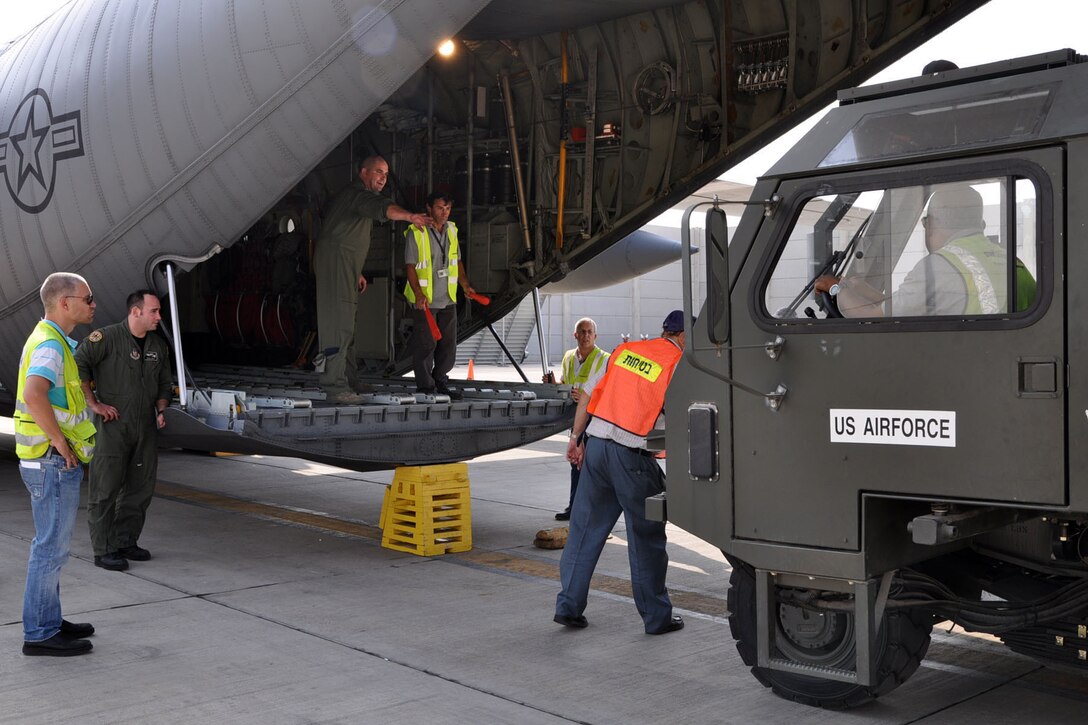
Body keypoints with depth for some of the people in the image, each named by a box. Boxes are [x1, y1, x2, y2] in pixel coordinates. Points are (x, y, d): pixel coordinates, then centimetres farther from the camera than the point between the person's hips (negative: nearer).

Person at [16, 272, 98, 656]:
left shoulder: (51, 340, 14)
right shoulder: (50, 344, -19)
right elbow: (34, 395, -37)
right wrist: (59, 440, -26)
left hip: (56, 462, 10)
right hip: (54, 463, -10)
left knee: (51, 544, 17)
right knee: (51, 547, -3)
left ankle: (48, 621, 27)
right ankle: (40, 634, 5)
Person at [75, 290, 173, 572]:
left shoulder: (158, 346, 13)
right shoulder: (106, 338, -9)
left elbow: (164, 384, 22)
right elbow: (78, 366, -15)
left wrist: (160, 410, 6)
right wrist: (94, 404, -15)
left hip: (145, 427, 7)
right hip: (113, 425, -7)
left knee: (141, 487, 10)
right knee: (106, 488, -2)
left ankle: (126, 543, 23)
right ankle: (104, 550, 4)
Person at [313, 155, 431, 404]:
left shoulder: (360, 195, 24)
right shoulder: (357, 194, -11)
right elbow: (382, 207, -35)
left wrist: (357, 273, 31)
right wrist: (410, 216, -52)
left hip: (344, 267, 11)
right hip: (335, 262, -11)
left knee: (345, 325, 15)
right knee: (339, 323, -16)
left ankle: (347, 379, 23)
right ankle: (334, 385, -19)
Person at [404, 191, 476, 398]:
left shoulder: (452, 230, 10)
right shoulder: (416, 233, -10)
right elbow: (410, 266, -11)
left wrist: (465, 285, 6)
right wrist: (419, 295, -20)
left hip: (448, 299, 6)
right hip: (424, 301, -6)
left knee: (448, 344, 10)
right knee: (425, 344, -2)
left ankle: (440, 382, 23)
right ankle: (425, 386, 8)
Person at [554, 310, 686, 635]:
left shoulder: (625, 350, 12)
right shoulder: (677, 365, -4)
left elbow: (587, 396, 13)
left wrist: (576, 438, 18)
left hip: (596, 443, 5)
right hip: (631, 454, -5)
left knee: (585, 528, 13)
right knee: (646, 537, 7)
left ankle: (568, 605, 18)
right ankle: (657, 617, 17)